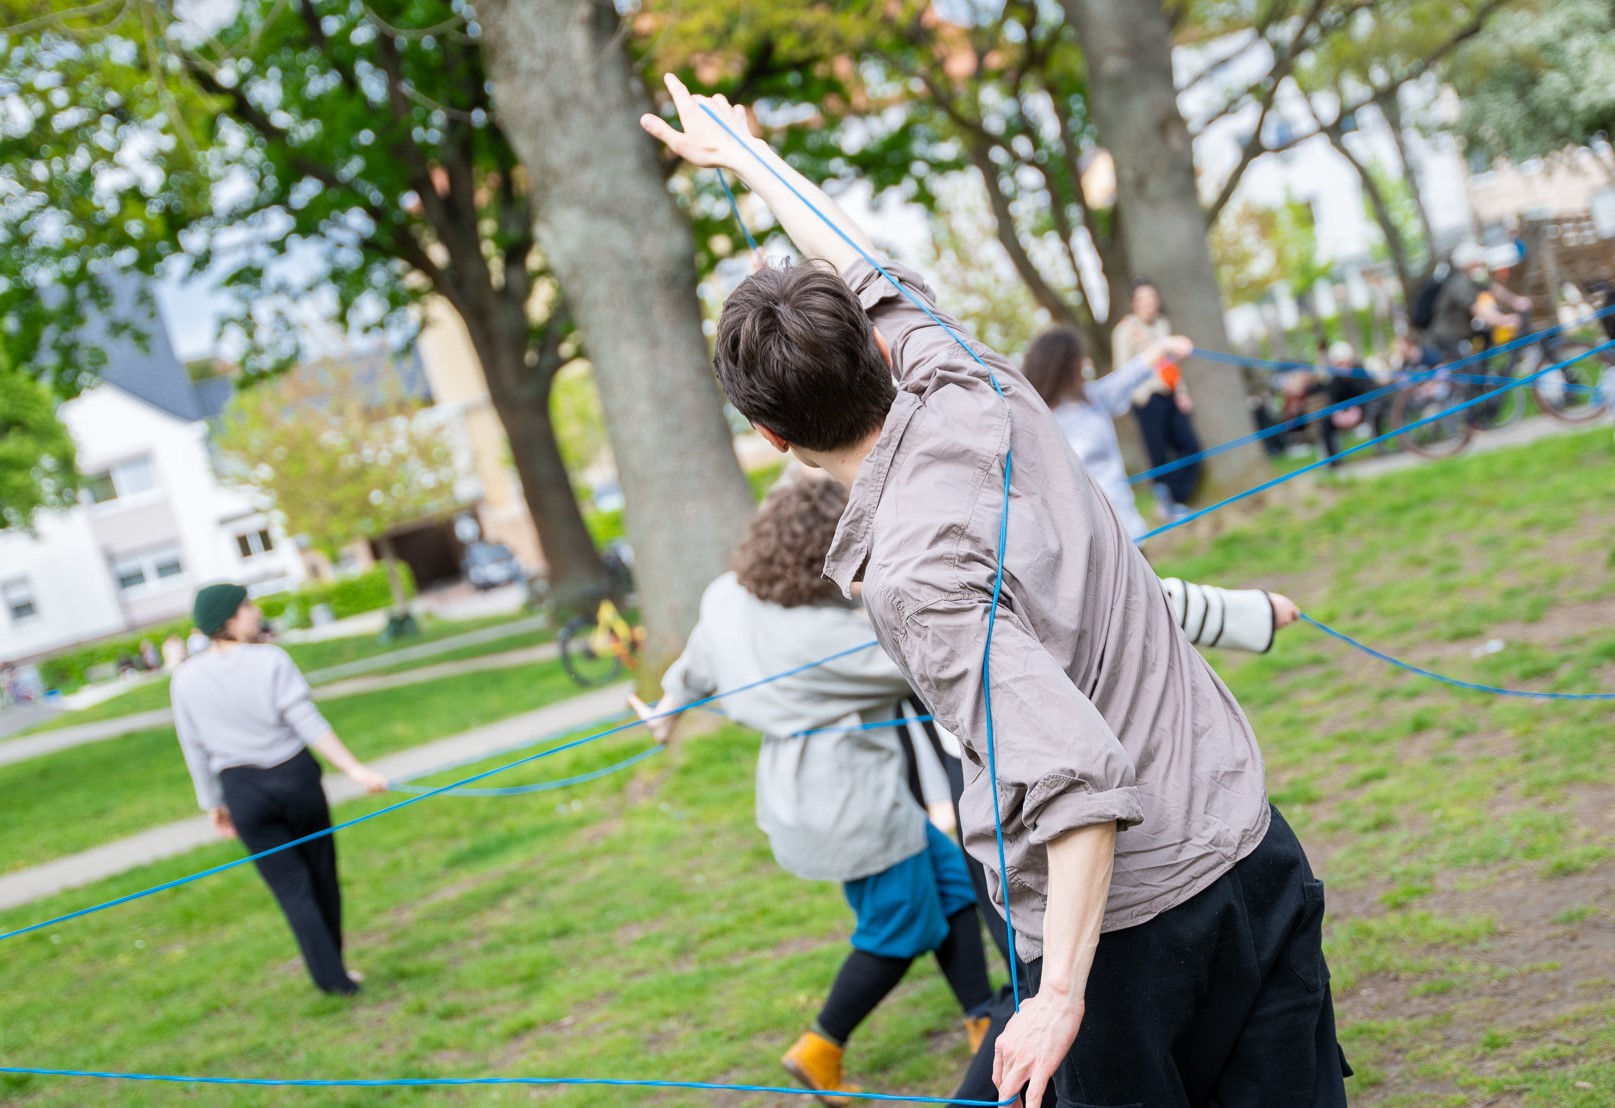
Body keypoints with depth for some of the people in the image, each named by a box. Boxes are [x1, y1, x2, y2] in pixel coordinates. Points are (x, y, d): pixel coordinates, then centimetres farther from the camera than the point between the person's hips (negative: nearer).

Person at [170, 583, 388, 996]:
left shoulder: (186, 678, -1)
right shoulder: (270, 660, -11)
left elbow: (195, 750, 4)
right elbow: (308, 723, -16)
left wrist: (213, 804, 14)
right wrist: (354, 768, -16)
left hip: (243, 791, 2)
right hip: (295, 776, -2)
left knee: (291, 886, 6)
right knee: (321, 875, 15)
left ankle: (331, 977, 3)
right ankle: (331, 967, 24)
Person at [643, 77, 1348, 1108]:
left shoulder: (912, 575, -23)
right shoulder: (977, 388, -2)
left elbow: (1079, 776, -31)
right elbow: (865, 270, 17)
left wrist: (1062, 995, -27)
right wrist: (744, 153, 31)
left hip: (1125, 924, -7)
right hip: (1253, 850, 7)